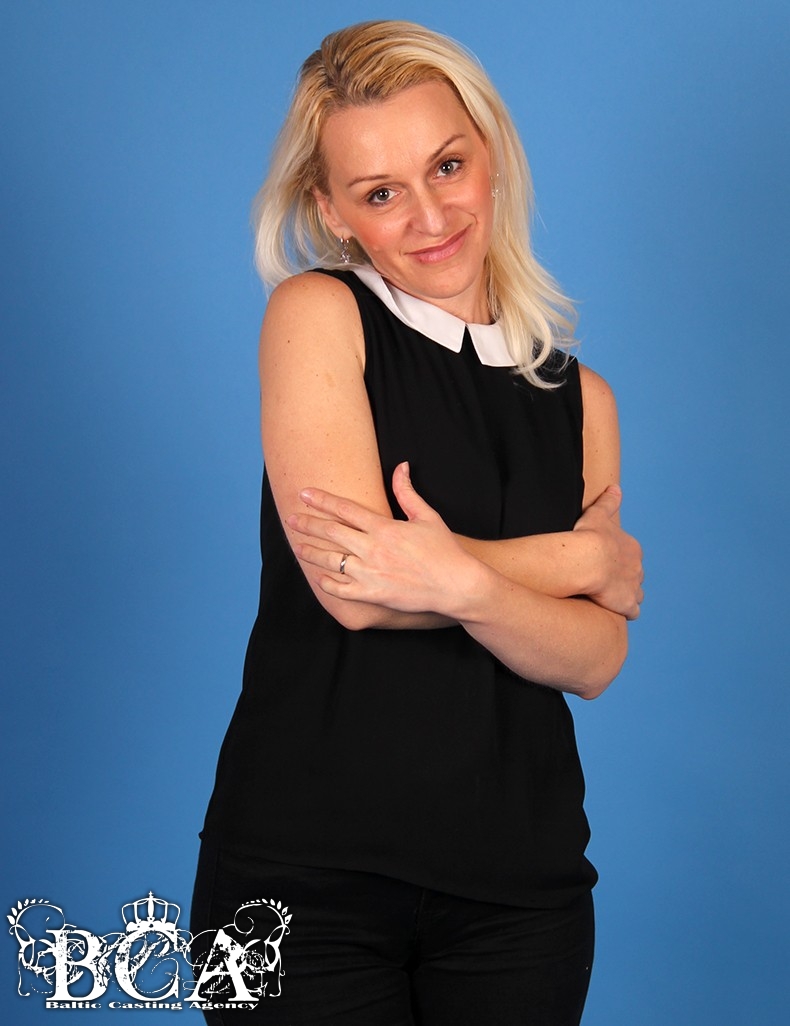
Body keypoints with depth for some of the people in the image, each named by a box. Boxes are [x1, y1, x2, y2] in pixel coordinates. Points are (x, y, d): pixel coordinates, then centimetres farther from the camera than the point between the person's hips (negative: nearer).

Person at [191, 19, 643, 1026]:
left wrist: (467, 583, -24)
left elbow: (594, 661, -3)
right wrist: (589, 556, -4)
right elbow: (356, 593, -16)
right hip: (308, 872, -3)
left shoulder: (578, 399, 8)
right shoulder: (316, 314, -5)